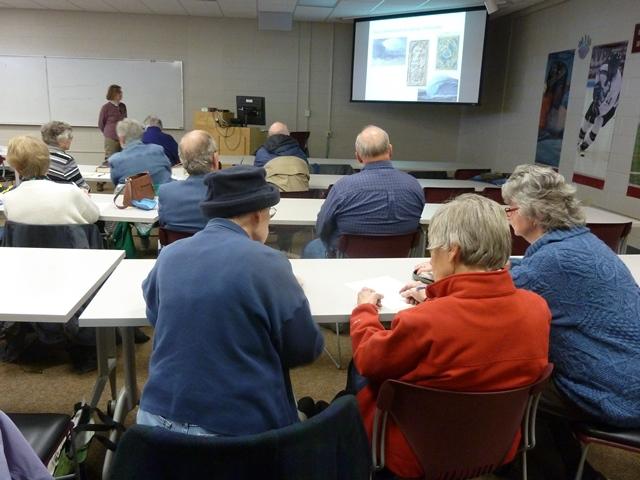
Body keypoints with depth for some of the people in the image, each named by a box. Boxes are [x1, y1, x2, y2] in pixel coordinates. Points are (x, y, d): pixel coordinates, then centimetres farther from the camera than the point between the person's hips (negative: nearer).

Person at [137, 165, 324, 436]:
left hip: (160, 418, 5)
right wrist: (289, 292, 12)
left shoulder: (169, 255, 2)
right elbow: (306, 349, -7)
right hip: (240, 429, -4)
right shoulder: (266, 262, -14)